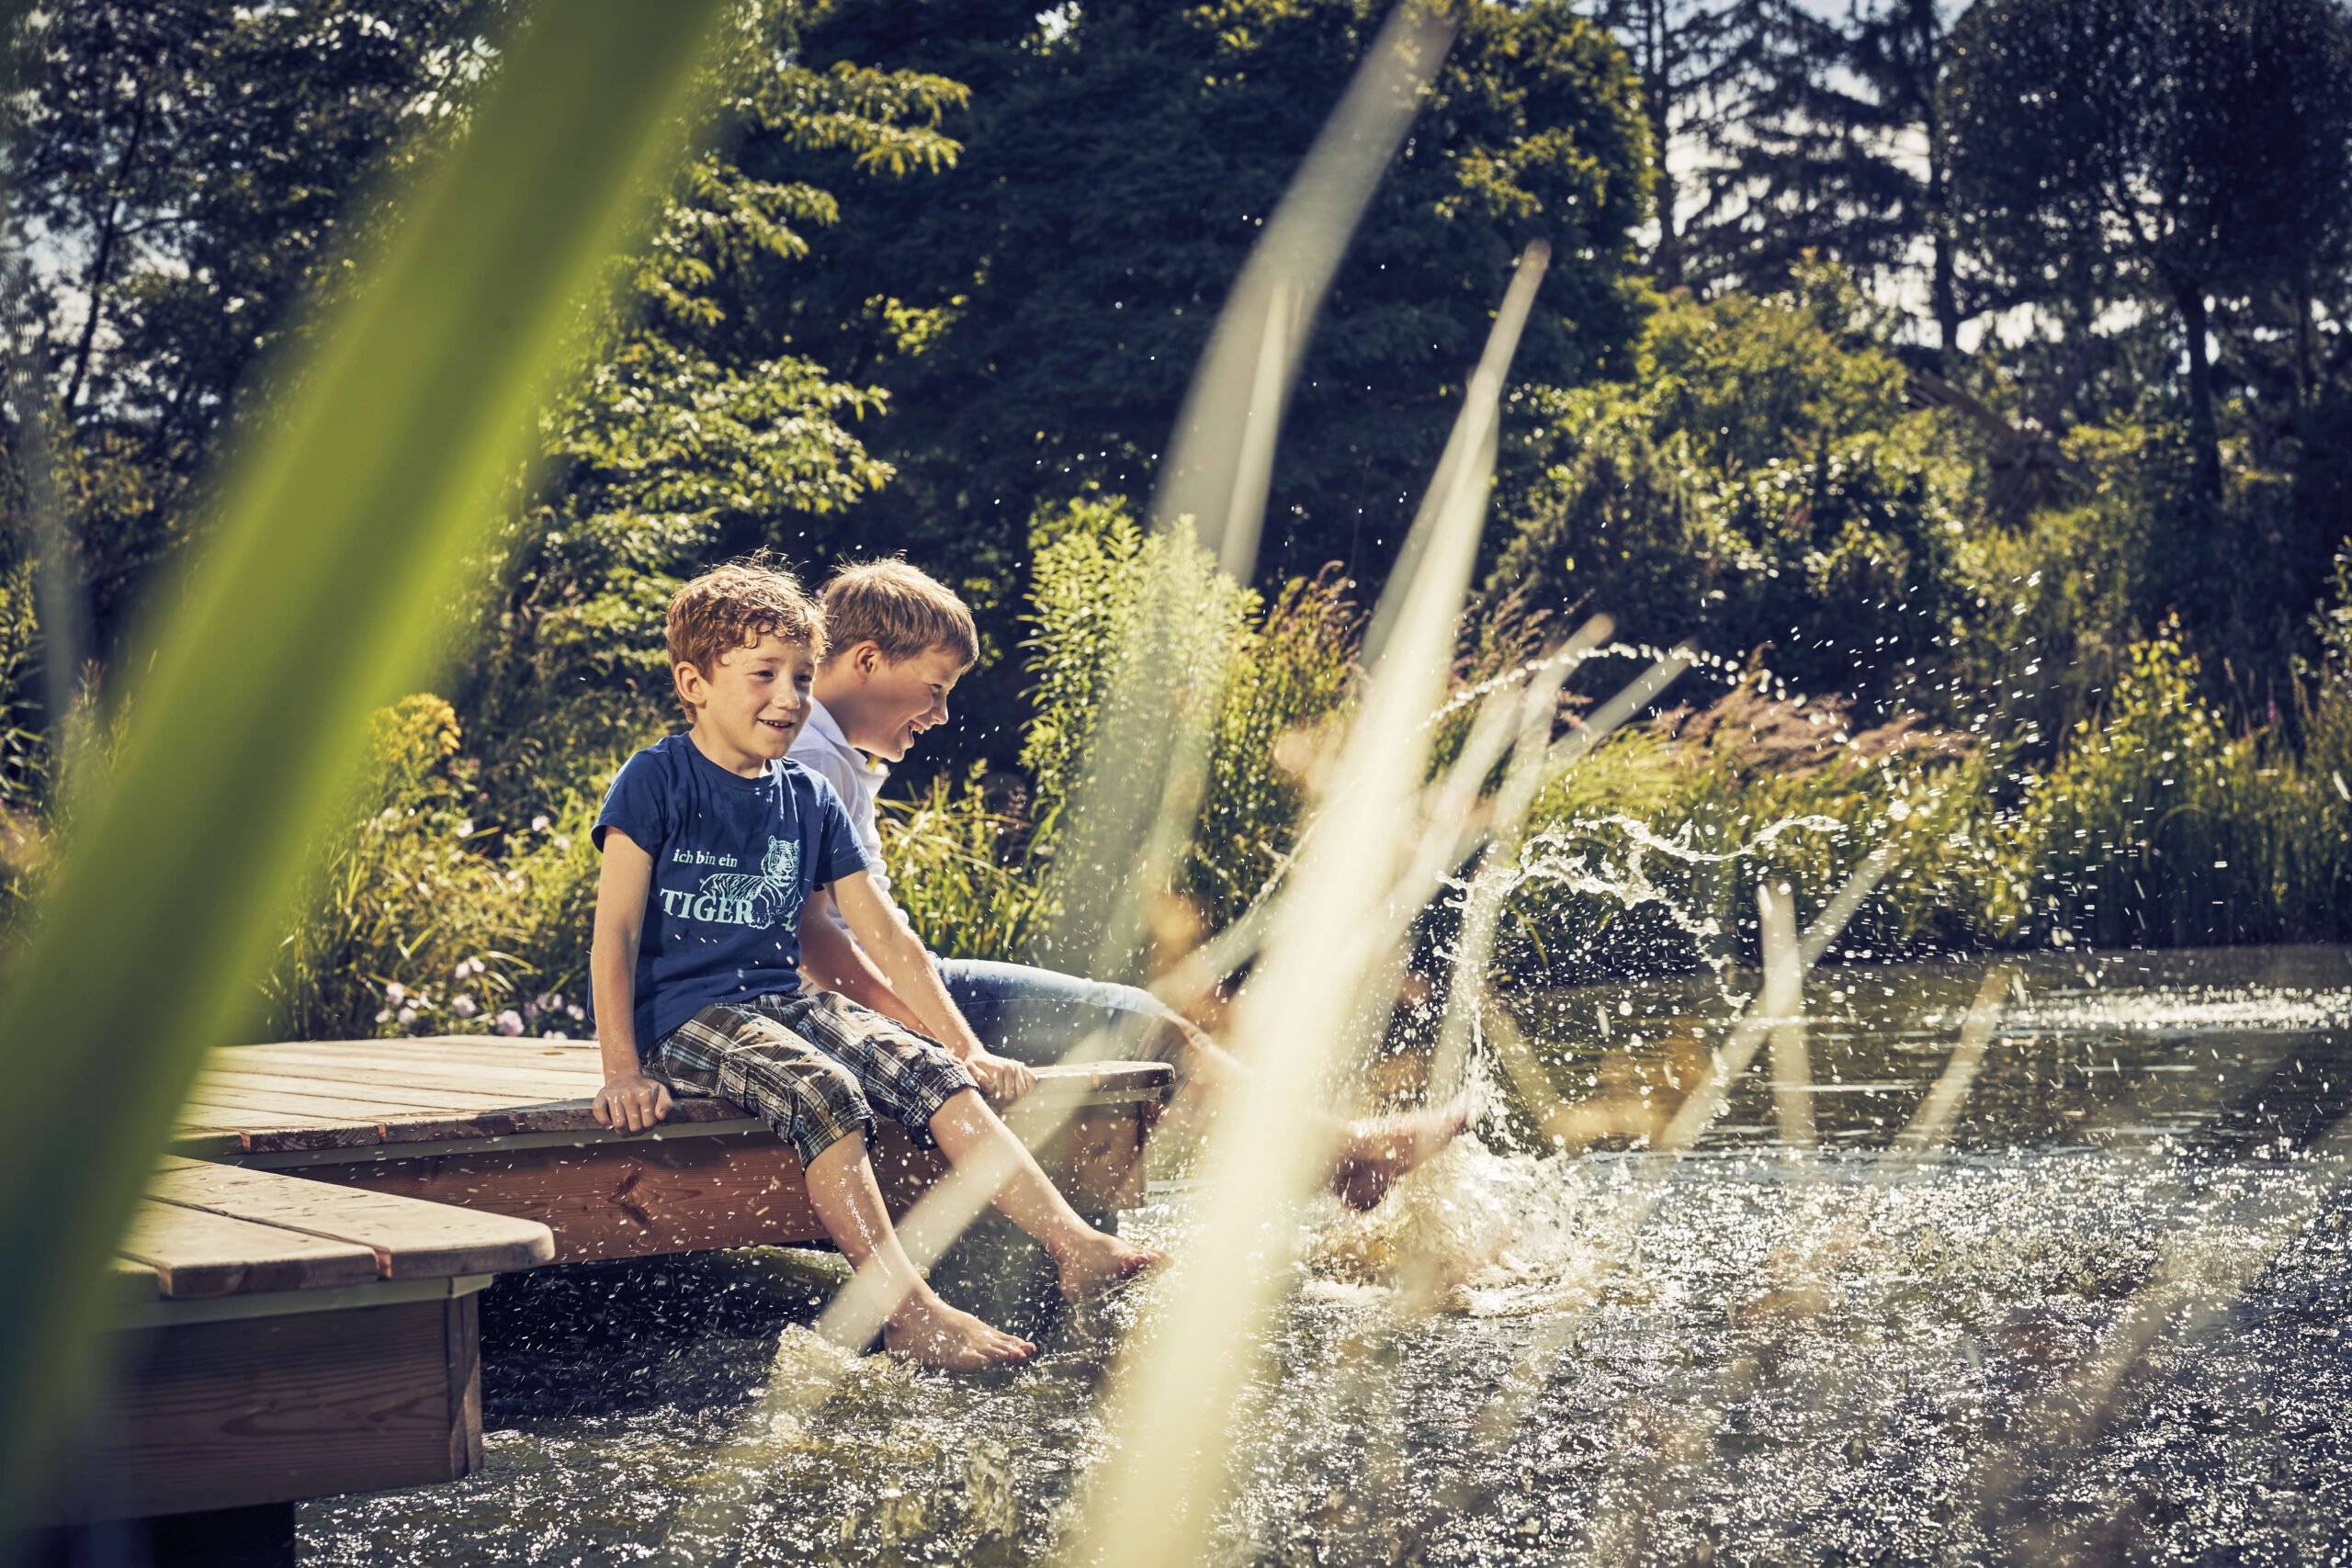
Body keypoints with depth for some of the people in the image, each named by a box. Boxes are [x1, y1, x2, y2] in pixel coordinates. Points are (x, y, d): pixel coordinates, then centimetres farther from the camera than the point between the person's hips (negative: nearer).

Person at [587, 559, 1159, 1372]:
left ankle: (1074, 1246, -27)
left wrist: (964, 1046, 7)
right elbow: (616, 930, -9)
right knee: (821, 1088, -32)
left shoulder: (809, 801, 12)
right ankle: (905, 1308, -36)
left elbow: (886, 937, 13)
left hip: (783, 1004, 6)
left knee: (928, 1071, -18)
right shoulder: (656, 780, -4)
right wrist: (623, 1070, -19)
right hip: (680, 1016, -6)